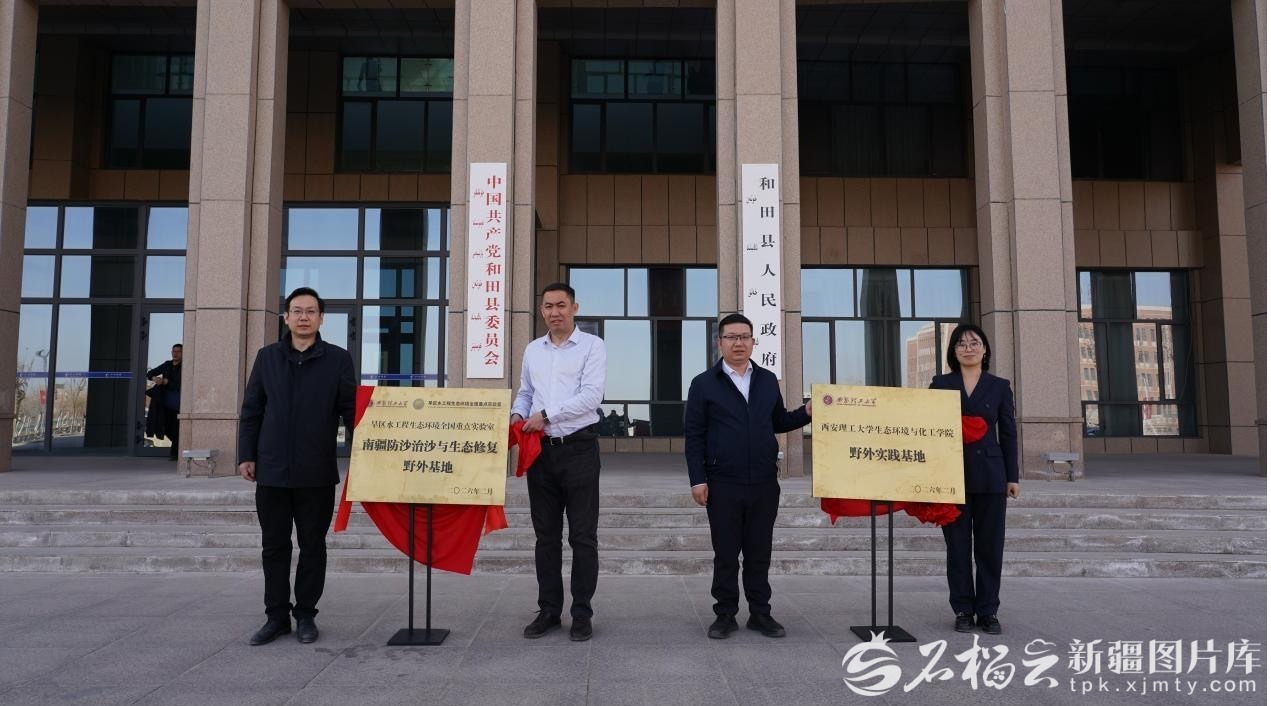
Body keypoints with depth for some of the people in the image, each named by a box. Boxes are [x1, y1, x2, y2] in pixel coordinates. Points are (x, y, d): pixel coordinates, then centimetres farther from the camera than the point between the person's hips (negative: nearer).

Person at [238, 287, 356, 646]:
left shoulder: (338, 359, 1)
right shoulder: (267, 357, 8)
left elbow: (351, 411, 1)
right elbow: (251, 410, 9)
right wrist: (246, 455, 2)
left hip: (317, 474, -2)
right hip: (271, 471, 2)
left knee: (312, 546, 7)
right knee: (274, 547, 9)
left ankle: (305, 615, 19)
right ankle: (276, 616, 20)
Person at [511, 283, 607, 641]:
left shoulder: (591, 345, -3)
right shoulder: (533, 349, 13)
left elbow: (591, 394, -14)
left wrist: (545, 415, -15)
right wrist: (518, 416, -1)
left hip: (578, 448, -5)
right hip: (541, 450, 5)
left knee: (582, 536, 1)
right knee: (545, 535, 11)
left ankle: (581, 614, 11)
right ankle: (549, 610, 21)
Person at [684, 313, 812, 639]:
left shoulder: (768, 381, 11)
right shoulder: (704, 384, 0)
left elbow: (778, 423, 17)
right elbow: (694, 436, -2)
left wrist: (806, 413, -2)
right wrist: (698, 479, -9)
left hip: (764, 483, 3)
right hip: (723, 484, -3)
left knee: (759, 552, 10)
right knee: (726, 554, 6)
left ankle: (760, 613, 21)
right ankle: (725, 614, 17)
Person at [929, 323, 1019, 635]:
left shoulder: (999, 386, 8)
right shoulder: (940, 384, 6)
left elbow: (1008, 434, 7)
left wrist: (1013, 476, 4)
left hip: (990, 475, 1)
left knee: (990, 545, 4)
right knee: (958, 545, 4)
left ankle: (988, 611, 14)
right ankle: (963, 610, 13)